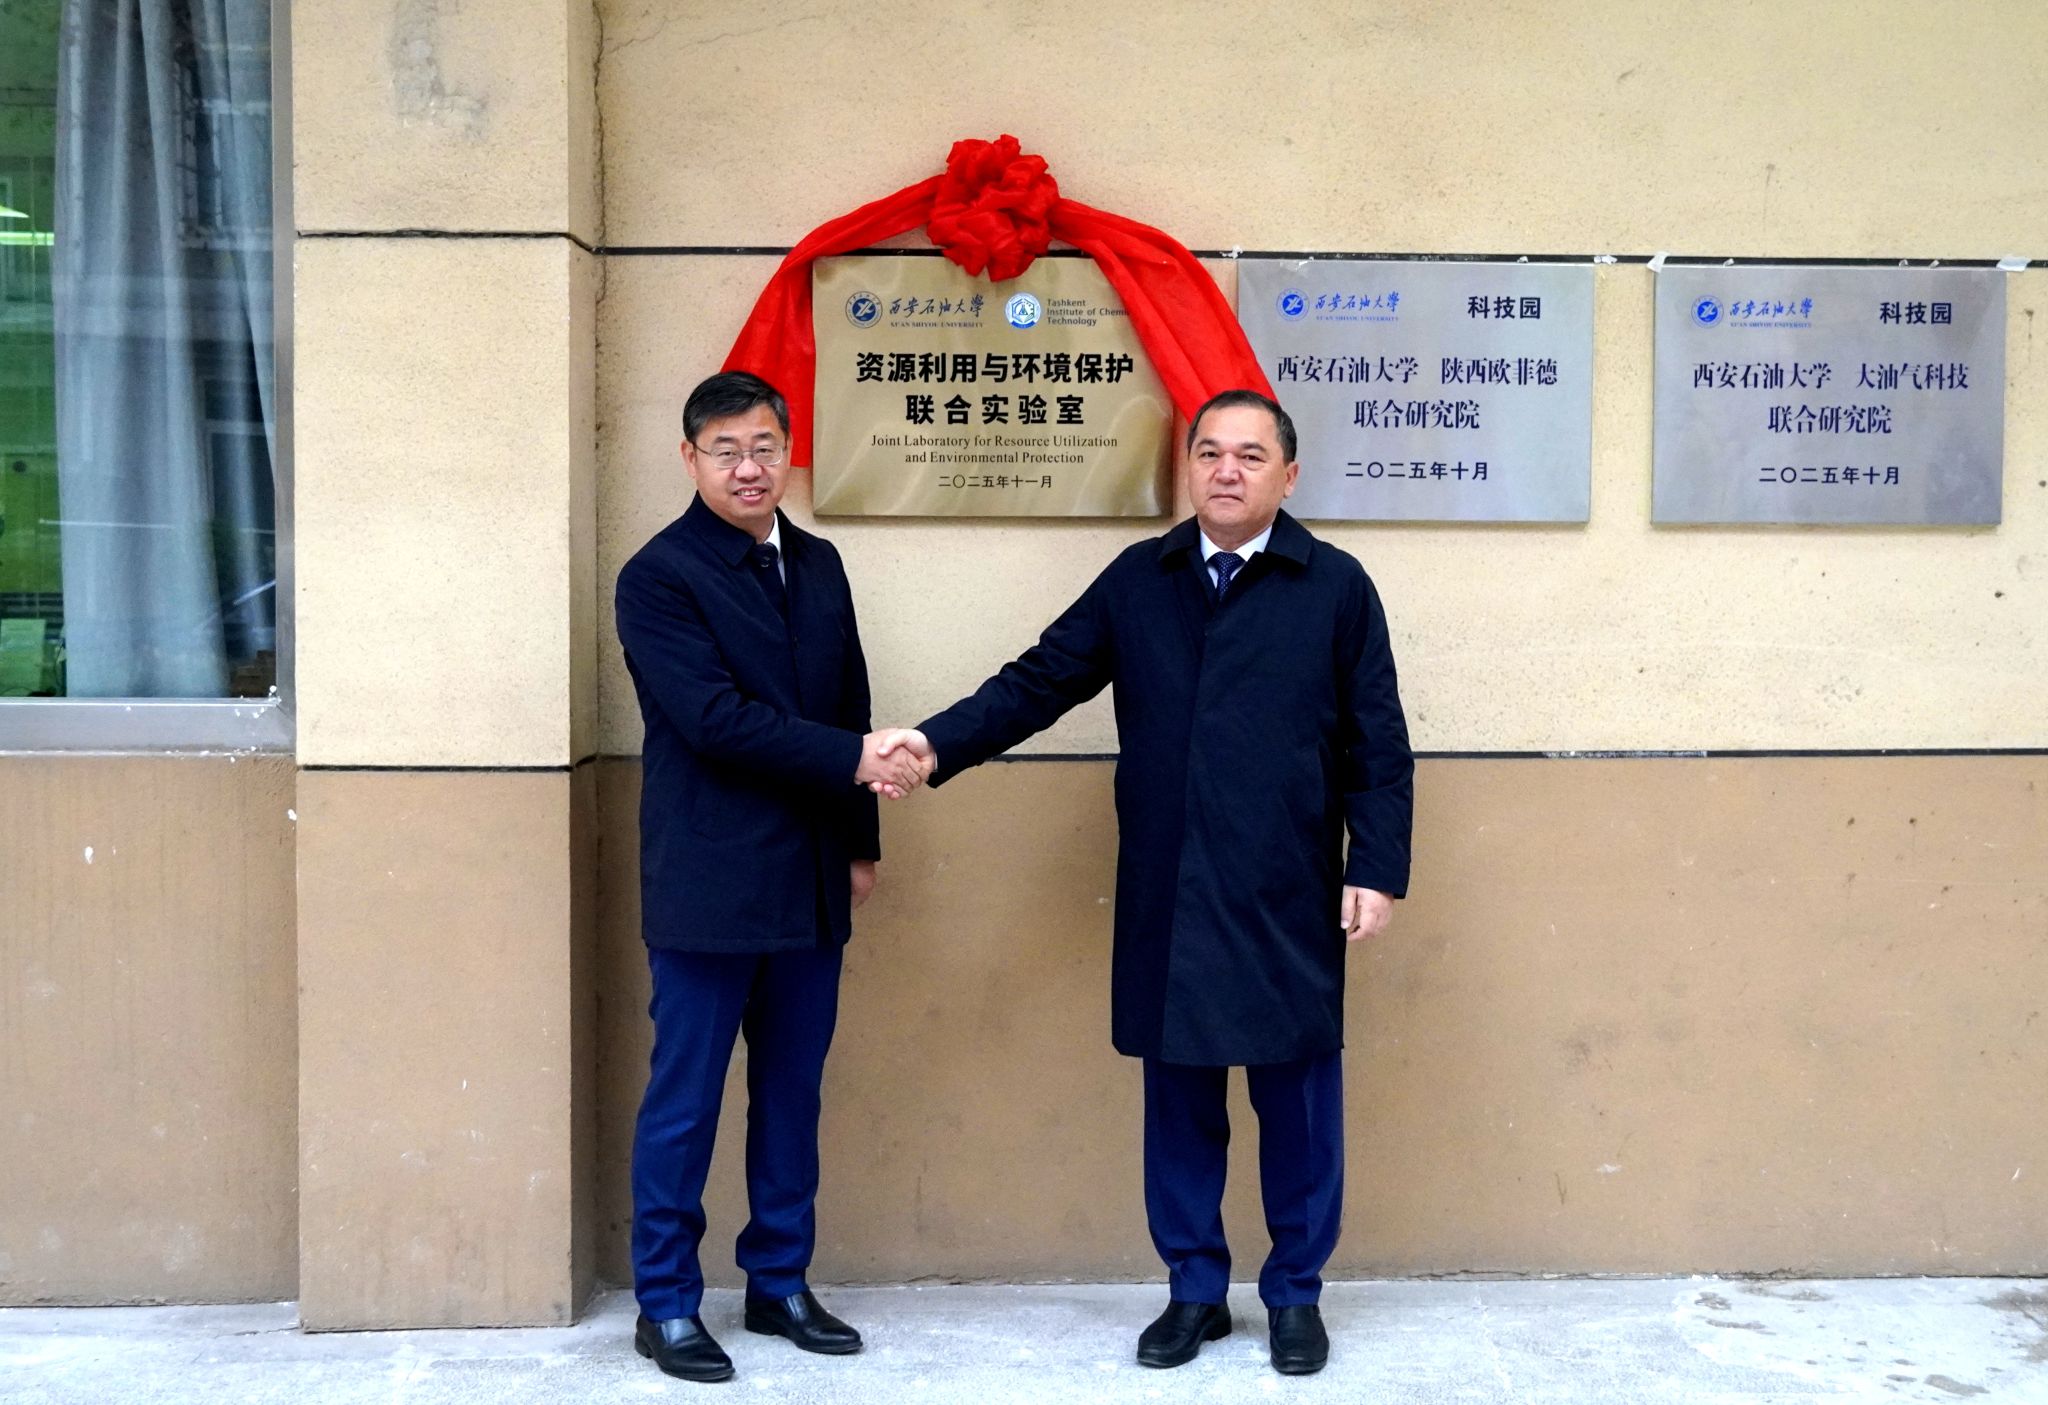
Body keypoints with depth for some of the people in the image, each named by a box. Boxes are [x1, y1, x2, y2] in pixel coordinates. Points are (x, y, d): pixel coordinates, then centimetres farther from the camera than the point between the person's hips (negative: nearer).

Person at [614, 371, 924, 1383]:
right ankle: (665, 1303, 19)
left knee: (792, 1090, 14)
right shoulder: (658, 576, -9)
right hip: (708, 883, -6)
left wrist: (860, 841, 11)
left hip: (810, 883, 6)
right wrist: (853, 760, -19)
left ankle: (778, 1282, 28)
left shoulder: (818, 565, 11)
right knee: (685, 1100, 5)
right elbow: (716, 718, -18)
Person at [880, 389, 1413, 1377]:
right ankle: (1195, 1290, 26)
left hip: (1288, 899, -2)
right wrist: (942, 742, -7)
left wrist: (1378, 868, -6)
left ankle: (1296, 1295, 25)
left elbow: (1378, 747, 0)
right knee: (1178, 1100, 11)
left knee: (1297, 1100, 8)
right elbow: (1042, 680, 5)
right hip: (1165, 899, 2)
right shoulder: (1137, 580, 8)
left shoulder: (1336, 586, 0)